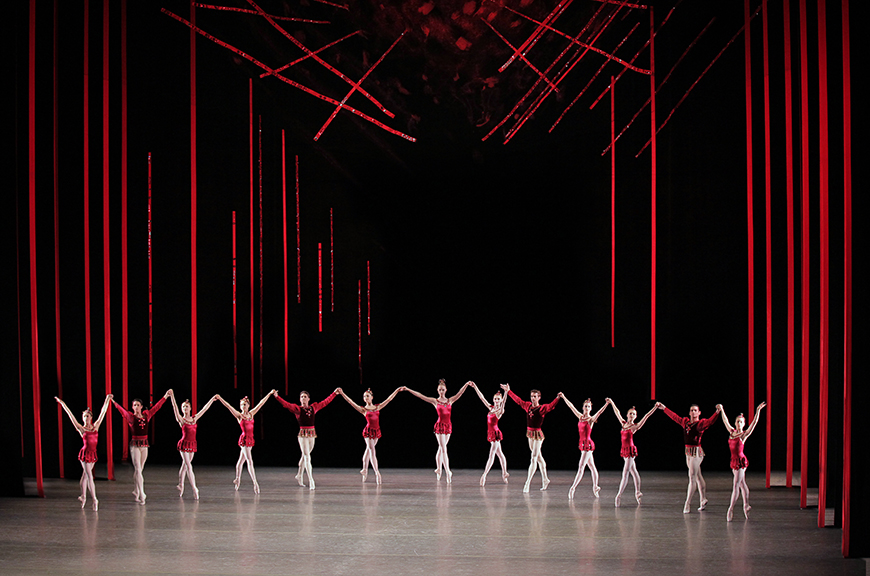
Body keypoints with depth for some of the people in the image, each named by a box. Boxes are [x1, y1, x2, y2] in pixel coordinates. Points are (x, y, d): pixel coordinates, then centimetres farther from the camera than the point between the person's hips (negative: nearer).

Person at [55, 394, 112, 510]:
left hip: (93, 454, 4)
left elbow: (103, 413, 10)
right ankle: (94, 500, -6)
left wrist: (107, 400, 12)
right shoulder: (81, 429, -2)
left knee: (85, 475, 15)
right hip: (85, 453, -4)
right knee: (89, 477, -5)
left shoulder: (96, 426, 6)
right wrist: (62, 404, -4)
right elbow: (70, 415, -3)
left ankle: (83, 496, 27)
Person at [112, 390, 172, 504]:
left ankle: (136, 493, 20)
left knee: (139, 470, 11)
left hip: (144, 445, 4)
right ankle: (141, 494, -13)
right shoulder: (130, 417, -2)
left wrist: (166, 396, 18)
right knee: (138, 470, -9)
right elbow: (121, 409, -4)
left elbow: (156, 406, 15)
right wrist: (113, 402, -11)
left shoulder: (146, 415, 9)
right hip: (135, 445, -4)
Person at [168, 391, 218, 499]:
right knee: (188, 466, -8)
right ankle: (194, 488, -12)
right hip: (184, 444, -5)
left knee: (185, 465, 13)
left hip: (192, 445, 5)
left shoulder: (194, 419, 9)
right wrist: (172, 397, -24)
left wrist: (212, 399, 22)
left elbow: (204, 409, 17)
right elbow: (175, 408, -14)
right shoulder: (181, 420, -3)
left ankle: (180, 485, 22)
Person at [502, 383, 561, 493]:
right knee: (539, 458, 16)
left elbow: (551, 405, -28)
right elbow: (517, 399, 17)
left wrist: (557, 398, -47)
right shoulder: (528, 406, 6)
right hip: (530, 433, 7)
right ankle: (545, 480, 28)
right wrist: (508, 391, 22)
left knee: (534, 459, -5)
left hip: (538, 434, -7)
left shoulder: (542, 408, -11)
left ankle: (527, 483, -7)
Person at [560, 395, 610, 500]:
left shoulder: (591, 419, -9)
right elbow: (571, 406, 15)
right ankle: (595, 487, 22)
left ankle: (573, 488, -11)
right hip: (582, 444, 7)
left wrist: (606, 404, -42)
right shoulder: (580, 417, 8)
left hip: (588, 444, -7)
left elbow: (599, 412, -26)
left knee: (581, 467, -8)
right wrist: (563, 397, 21)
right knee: (591, 467, 15)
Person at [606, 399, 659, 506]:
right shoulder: (624, 423, 9)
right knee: (633, 471, 14)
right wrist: (611, 403, 31)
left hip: (631, 450, -6)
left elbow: (646, 416, -10)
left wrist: (655, 407, -17)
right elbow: (617, 412, 21)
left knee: (625, 473, -8)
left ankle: (618, 496, -12)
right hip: (624, 450, 6)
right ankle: (638, 492, 23)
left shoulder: (635, 426, -6)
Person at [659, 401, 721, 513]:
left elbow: (710, 421, -27)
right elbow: (674, 416, 24)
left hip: (697, 452, -7)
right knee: (698, 477, 15)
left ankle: (687, 505, -4)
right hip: (688, 452, 7)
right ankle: (703, 501, 24)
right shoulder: (685, 422, 11)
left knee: (692, 478, -6)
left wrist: (717, 412, -45)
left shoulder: (701, 423, -9)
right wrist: (664, 408, 33)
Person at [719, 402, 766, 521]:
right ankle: (746, 505, 20)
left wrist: (758, 411, -23)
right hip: (734, 461, 6)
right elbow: (725, 421, 22)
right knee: (742, 484, 13)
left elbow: (754, 423, -15)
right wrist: (721, 410, 29)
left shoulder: (744, 434, -7)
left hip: (741, 461, -6)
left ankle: (731, 508, -8)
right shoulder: (732, 432, 8)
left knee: (736, 485, -6)